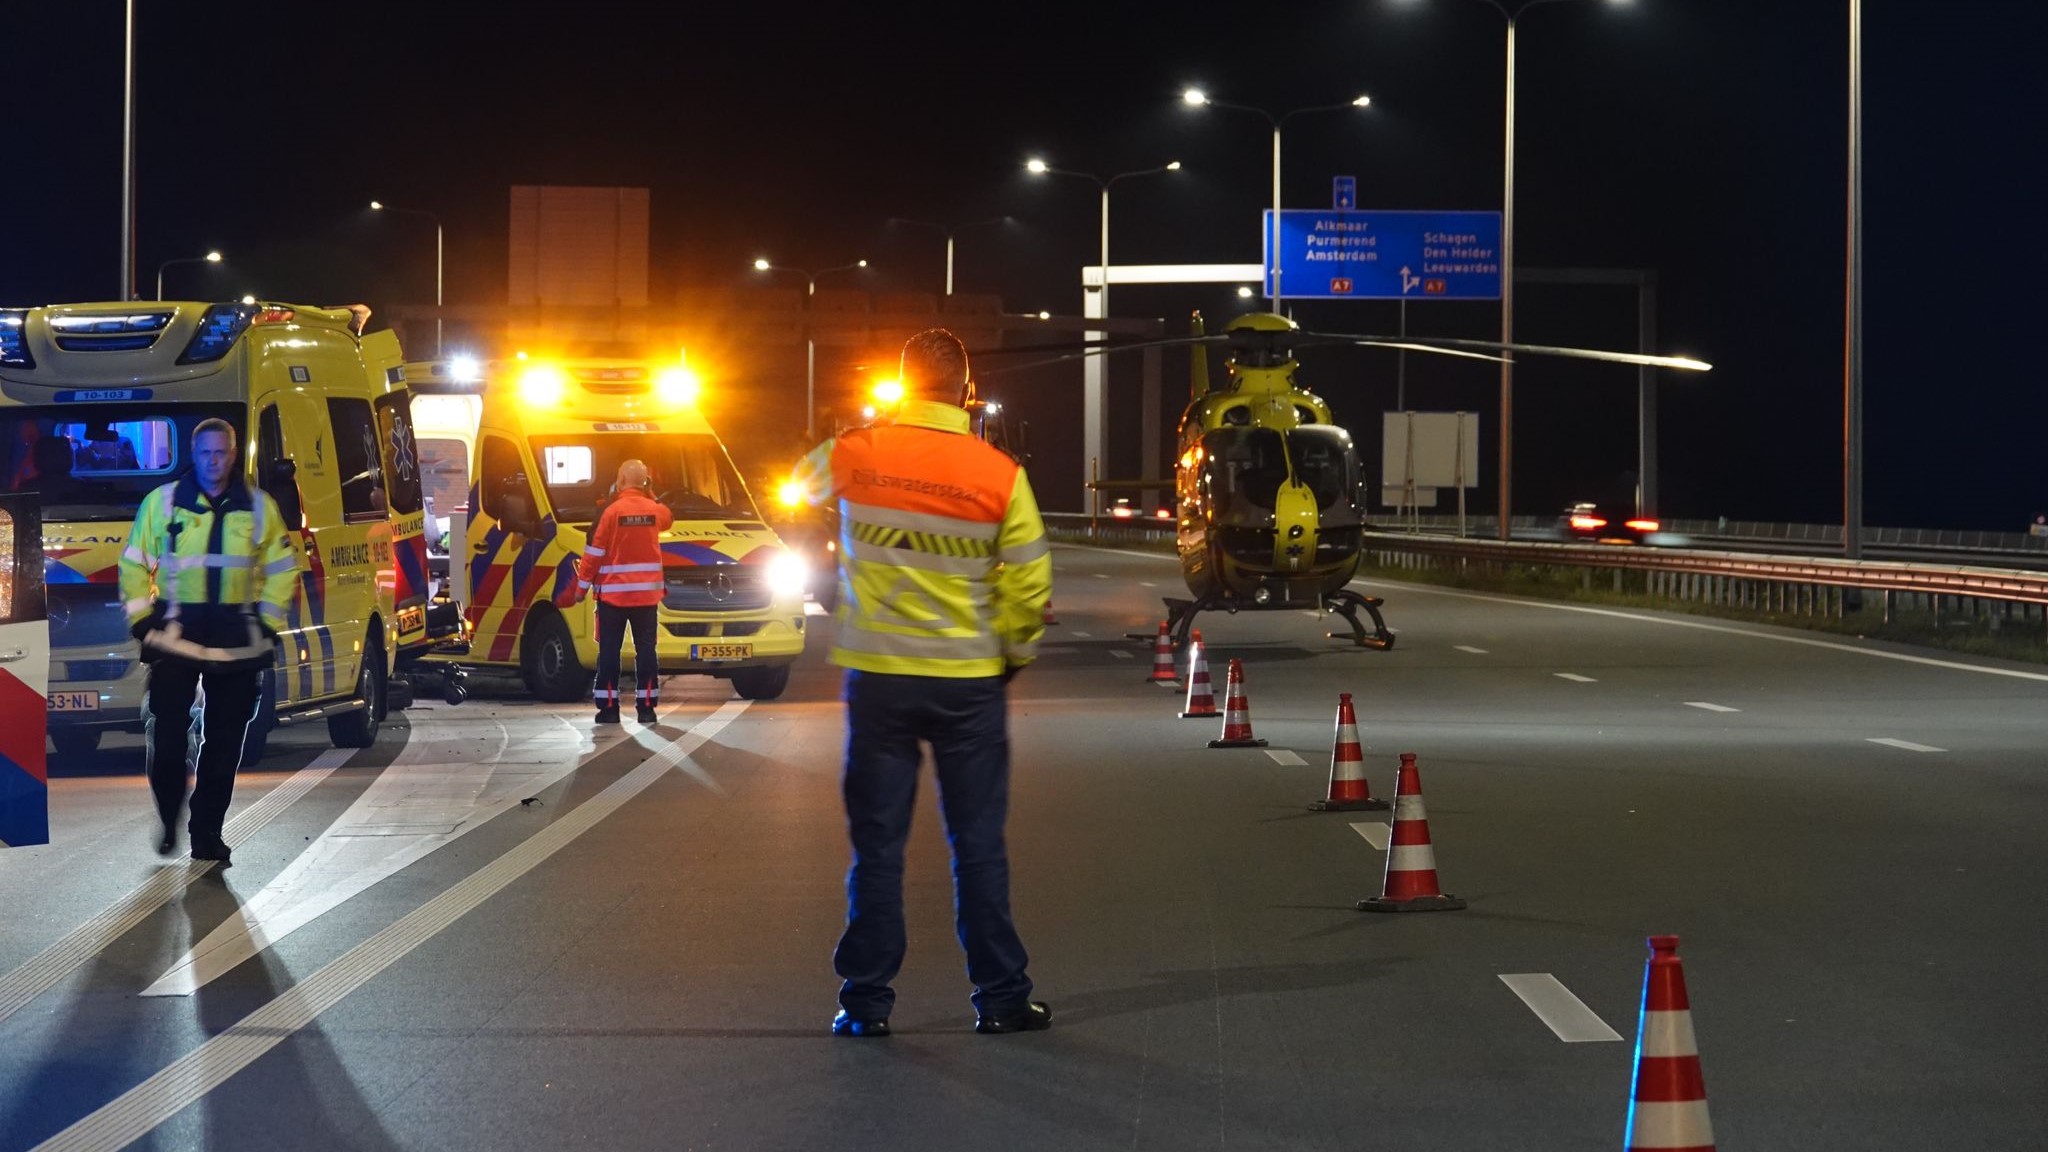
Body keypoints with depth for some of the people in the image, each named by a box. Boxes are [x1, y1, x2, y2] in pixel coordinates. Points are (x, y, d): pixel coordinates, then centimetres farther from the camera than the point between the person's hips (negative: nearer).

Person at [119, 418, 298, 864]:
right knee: (166, 734, -9)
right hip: (176, 637, -2)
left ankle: (207, 835, 13)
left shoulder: (259, 506, 7)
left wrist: (268, 621, 7)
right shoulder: (163, 502, 3)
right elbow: (134, 564, 9)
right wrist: (140, 618, 1)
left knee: (225, 743, 4)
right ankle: (169, 823, 11)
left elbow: (282, 568, 15)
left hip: (237, 640, 2)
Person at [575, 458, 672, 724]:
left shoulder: (612, 511, -11)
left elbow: (595, 553, -9)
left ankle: (608, 707, 1)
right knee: (646, 649, 6)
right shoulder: (655, 510, 1)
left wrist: (582, 586, 0)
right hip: (647, 593, 3)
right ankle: (647, 706, 3)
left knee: (609, 650, 3)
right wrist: (651, 497, 25)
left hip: (613, 593, -3)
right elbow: (669, 518, 28)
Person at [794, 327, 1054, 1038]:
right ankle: (1000, 997, 11)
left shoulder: (856, 455, -5)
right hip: (969, 683, -1)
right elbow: (1029, 587, -4)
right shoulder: (1000, 476, -8)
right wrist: (1014, 655, 13)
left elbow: (800, 483, 19)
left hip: (877, 678, 1)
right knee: (978, 845, 7)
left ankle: (867, 1000, 9)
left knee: (877, 844, 7)